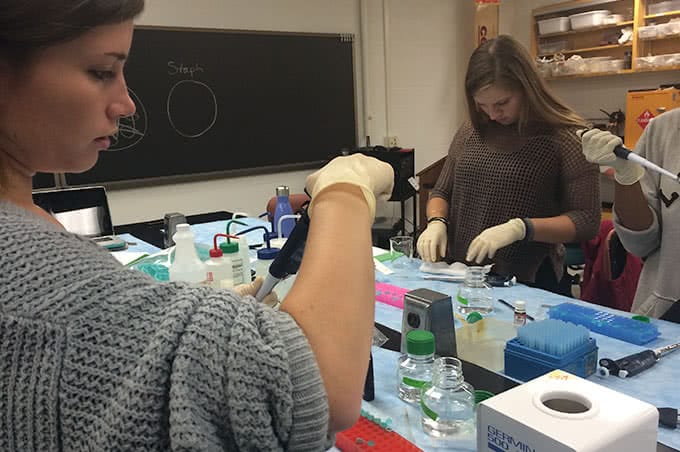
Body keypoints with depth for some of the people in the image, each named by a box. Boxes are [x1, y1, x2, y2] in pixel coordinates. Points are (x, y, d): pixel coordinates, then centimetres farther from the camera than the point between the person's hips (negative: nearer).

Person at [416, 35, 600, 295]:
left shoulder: (566, 137, -4)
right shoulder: (470, 132, 9)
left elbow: (586, 220, -5)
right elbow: (441, 192, 18)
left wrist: (520, 228, -19)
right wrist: (436, 222, -3)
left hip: (529, 285, -3)